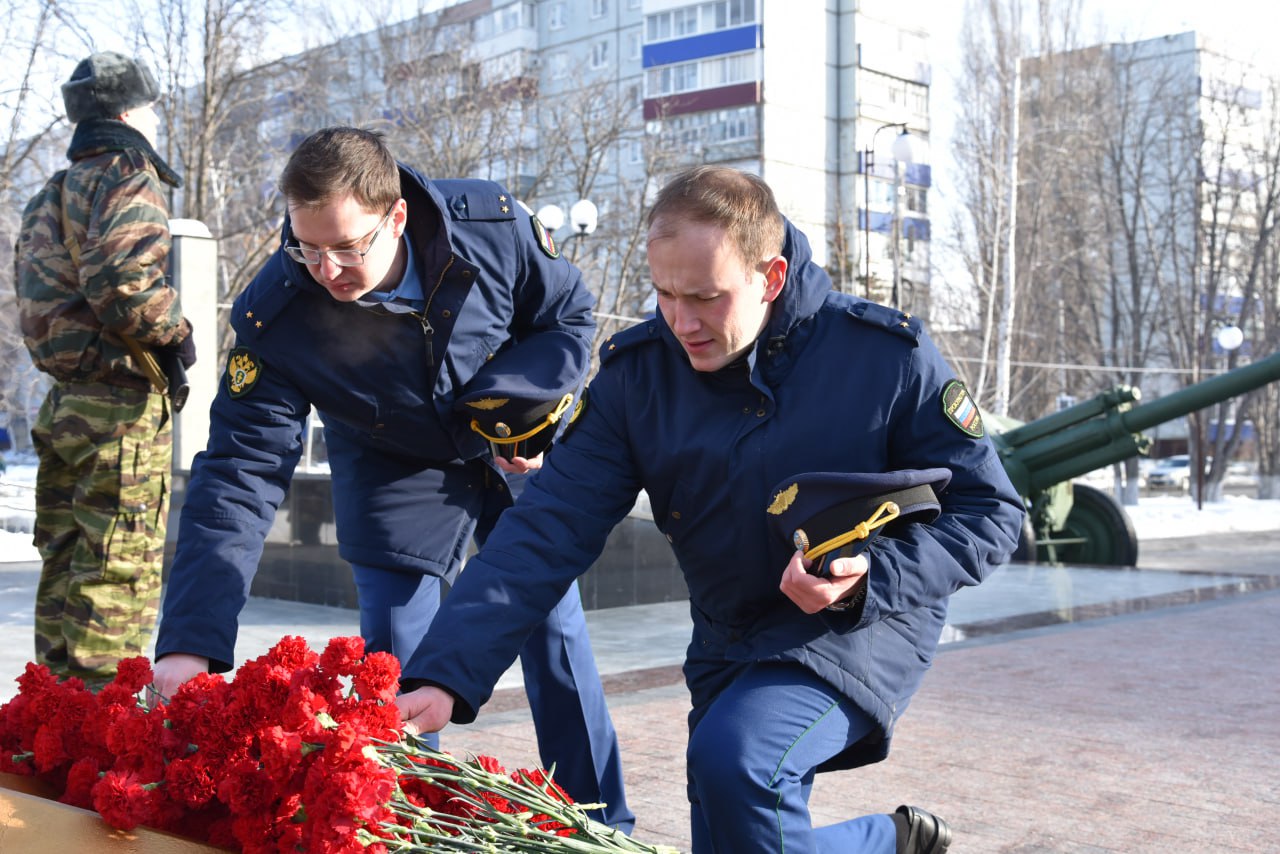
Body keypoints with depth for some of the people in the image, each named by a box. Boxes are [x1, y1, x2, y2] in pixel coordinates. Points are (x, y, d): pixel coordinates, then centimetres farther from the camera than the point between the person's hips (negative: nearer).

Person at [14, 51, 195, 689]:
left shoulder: (49, 198, 21)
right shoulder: (129, 179, -9)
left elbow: (39, 296, 21)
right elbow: (122, 279, -25)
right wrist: (174, 332, -9)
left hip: (64, 403, 9)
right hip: (124, 403, -9)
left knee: (66, 566, 14)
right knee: (121, 569, -7)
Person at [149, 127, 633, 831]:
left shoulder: (493, 225, -27)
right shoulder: (272, 319, -30)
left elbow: (569, 314, -8)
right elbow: (239, 476, -31)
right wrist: (190, 642, -40)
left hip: (514, 453, 1)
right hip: (397, 476, -1)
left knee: (557, 636, 5)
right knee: (395, 667, -6)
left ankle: (602, 829, 21)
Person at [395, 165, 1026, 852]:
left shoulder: (887, 355, -18)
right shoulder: (637, 373, -11)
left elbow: (990, 512, -11)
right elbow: (547, 531, -16)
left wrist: (868, 578, -28)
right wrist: (446, 674, -28)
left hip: (866, 624, -5)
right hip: (728, 643, 5)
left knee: (733, 760, -29)